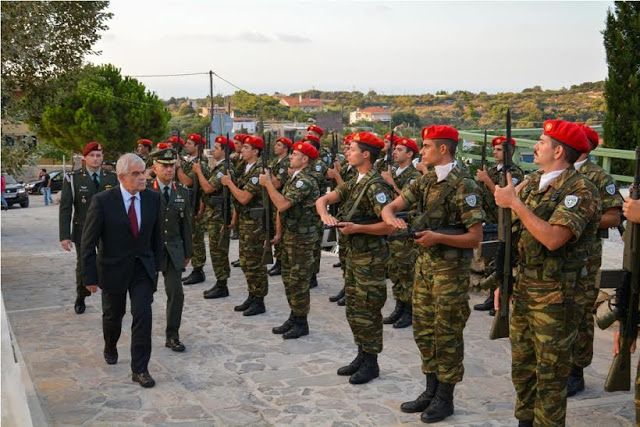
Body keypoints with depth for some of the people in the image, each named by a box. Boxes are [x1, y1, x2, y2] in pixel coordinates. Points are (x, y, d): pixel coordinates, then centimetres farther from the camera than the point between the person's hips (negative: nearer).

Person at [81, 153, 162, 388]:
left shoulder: (153, 198, -7)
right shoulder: (103, 201, -18)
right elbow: (88, 242, -12)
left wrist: (156, 265, 7)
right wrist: (90, 276, -11)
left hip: (143, 267, 2)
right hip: (113, 269, -2)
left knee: (143, 315, -9)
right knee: (113, 315, 17)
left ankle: (139, 369, 3)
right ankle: (110, 349, 48)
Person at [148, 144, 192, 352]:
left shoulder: (182, 191, 4)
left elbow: (186, 224, 9)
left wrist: (187, 252, 10)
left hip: (173, 250, 3)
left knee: (176, 294, -3)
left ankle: (172, 336, 10)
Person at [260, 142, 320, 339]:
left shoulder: (305, 181, -19)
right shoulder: (293, 179, 13)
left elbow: (282, 204, -29)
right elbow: (281, 207, 19)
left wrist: (268, 183, -21)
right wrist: (279, 233, 15)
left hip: (302, 238, -10)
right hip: (289, 236, 10)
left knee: (299, 281, -1)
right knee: (289, 279, 15)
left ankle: (301, 323, 10)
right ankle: (294, 317, 27)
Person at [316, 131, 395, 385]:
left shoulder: (375, 186, -18)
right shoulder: (354, 183, 11)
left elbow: (390, 225, -24)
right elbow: (322, 200, 10)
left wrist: (357, 228, -24)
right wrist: (325, 215, -11)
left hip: (370, 257, -9)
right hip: (353, 254, 9)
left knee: (367, 312, 0)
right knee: (353, 309, 16)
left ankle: (371, 363, 13)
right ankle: (361, 356, 28)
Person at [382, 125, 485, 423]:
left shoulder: (463, 185, -15)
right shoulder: (425, 181, 8)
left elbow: (475, 237, -17)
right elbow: (390, 207, 7)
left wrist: (438, 237, -27)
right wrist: (391, 217, -16)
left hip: (450, 268, -8)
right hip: (424, 263, 8)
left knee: (447, 334, 3)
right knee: (424, 330, 14)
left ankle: (445, 398, 16)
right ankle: (431, 390, 28)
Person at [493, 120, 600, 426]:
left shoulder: (580, 190, -15)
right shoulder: (531, 184, 8)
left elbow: (552, 238, -28)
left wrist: (515, 202, -22)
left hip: (554, 297, -7)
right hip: (522, 291, 8)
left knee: (550, 373, 4)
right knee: (522, 366, 17)